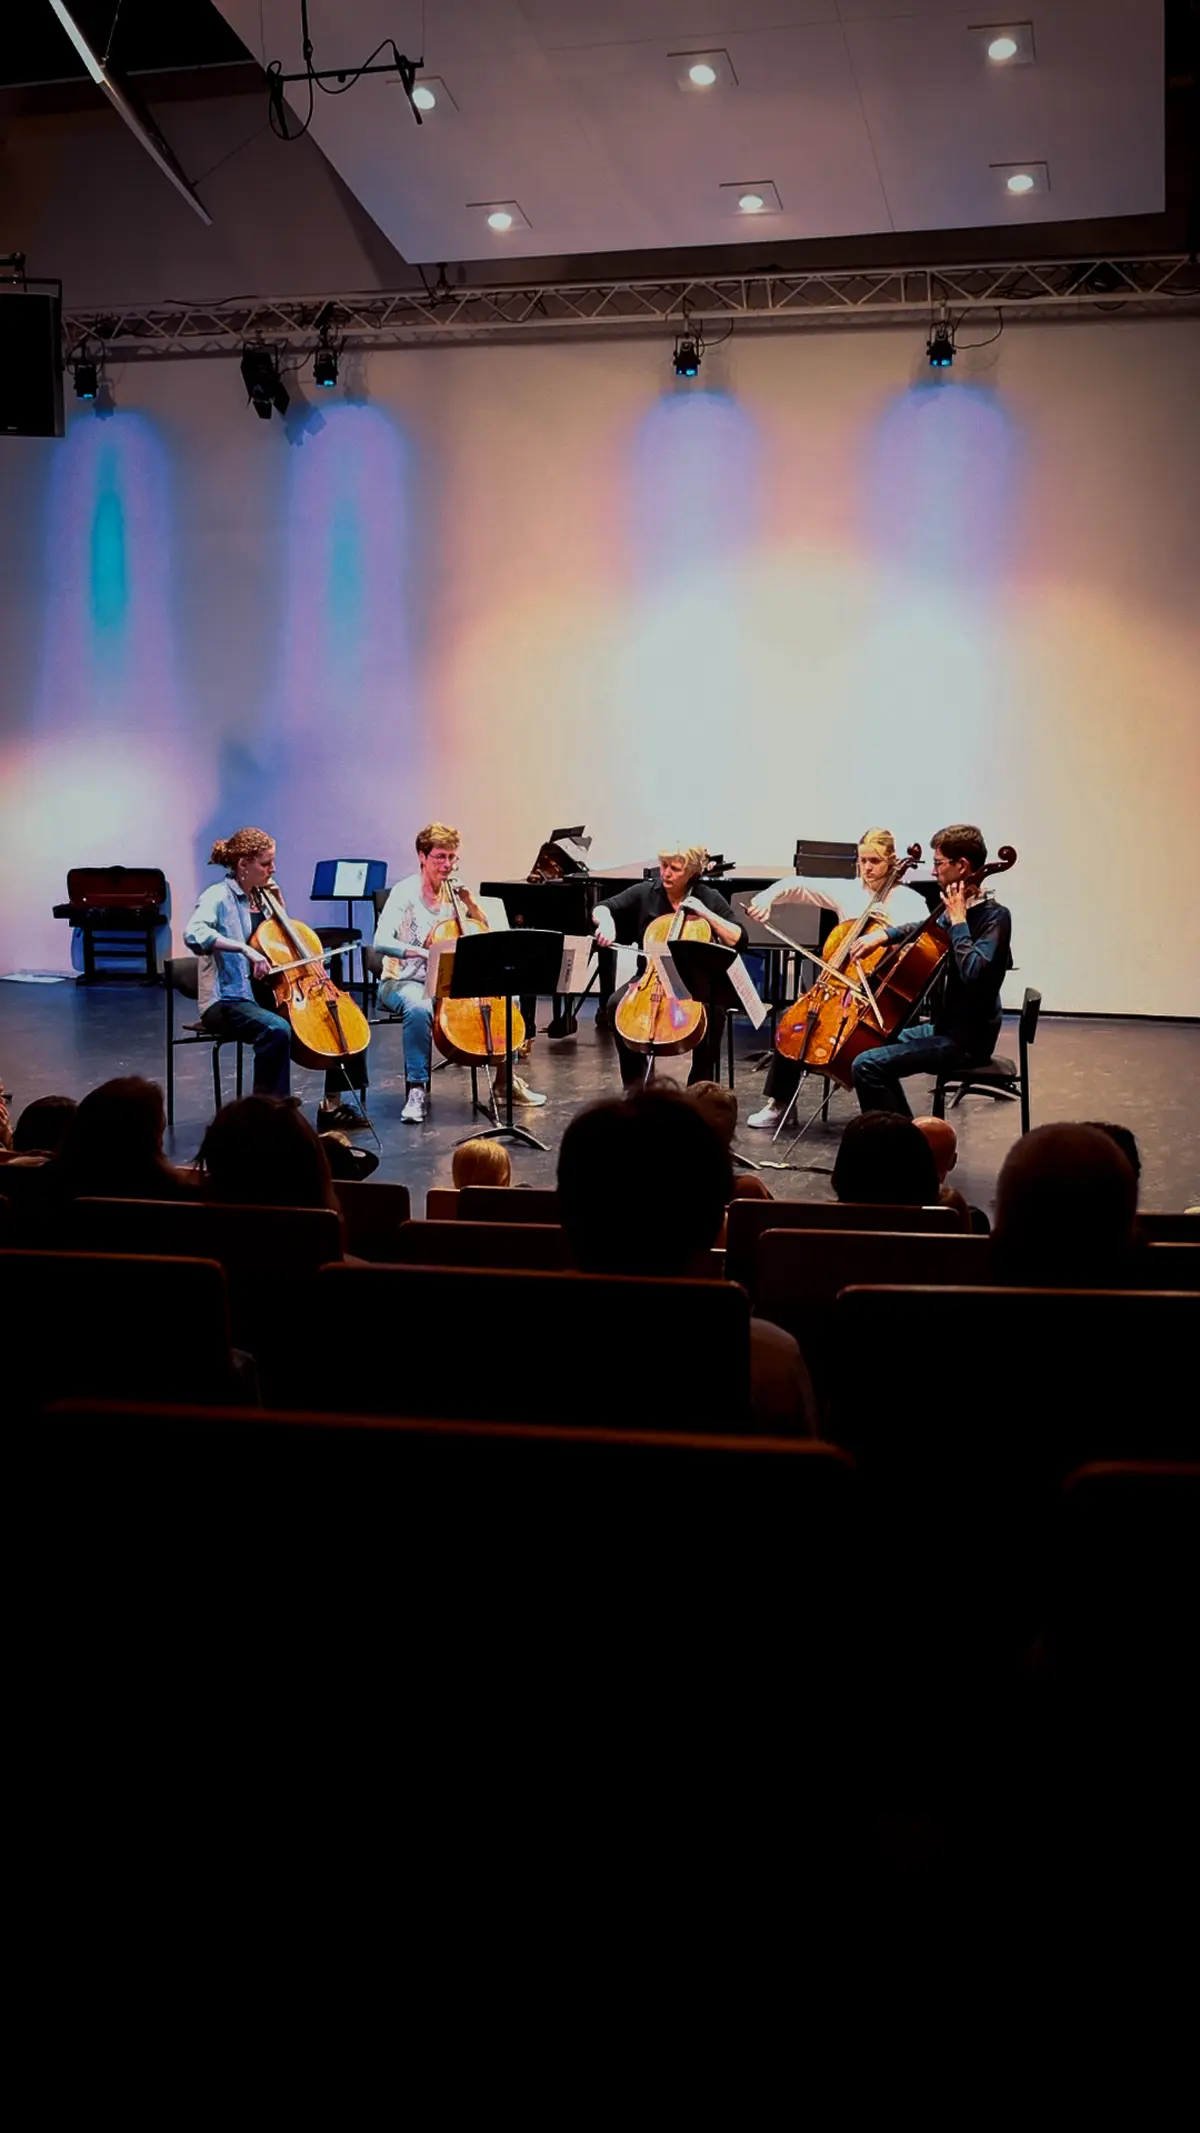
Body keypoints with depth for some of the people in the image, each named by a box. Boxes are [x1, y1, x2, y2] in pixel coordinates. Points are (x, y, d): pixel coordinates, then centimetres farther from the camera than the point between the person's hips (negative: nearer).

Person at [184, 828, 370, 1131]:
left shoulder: (261, 896, 12)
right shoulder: (219, 897, -10)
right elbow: (194, 933, -30)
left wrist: (279, 905, 8)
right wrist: (244, 948, -38)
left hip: (269, 995, 8)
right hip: (228, 1000, -8)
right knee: (276, 1029, -38)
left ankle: (333, 1104, 5)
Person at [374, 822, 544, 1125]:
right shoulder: (405, 892, -12)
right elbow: (382, 941, -25)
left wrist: (469, 902, -7)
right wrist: (423, 952, -39)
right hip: (403, 982, -6)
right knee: (419, 1008, -40)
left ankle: (505, 1080, 3)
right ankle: (417, 1090, -28)